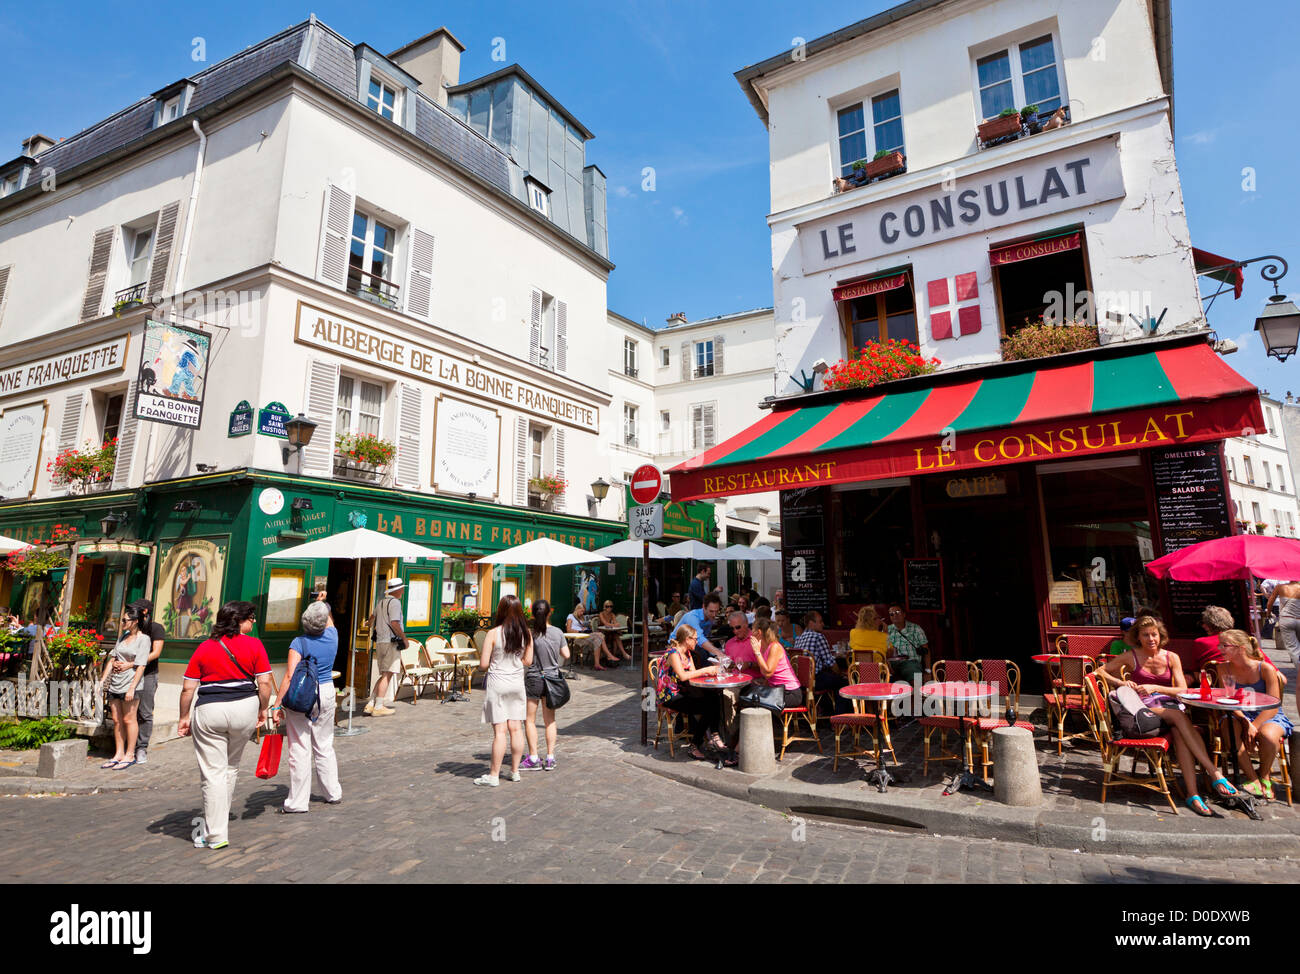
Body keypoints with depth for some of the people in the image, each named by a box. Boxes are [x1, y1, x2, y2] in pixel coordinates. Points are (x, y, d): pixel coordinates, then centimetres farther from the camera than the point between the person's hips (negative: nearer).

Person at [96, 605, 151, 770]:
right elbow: (113, 658, 17)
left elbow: (141, 665, -13)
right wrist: (103, 679, 11)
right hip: (115, 682, 7)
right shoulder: (123, 636, 14)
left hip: (131, 683, -7)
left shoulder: (143, 638, -8)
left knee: (128, 719, -3)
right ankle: (119, 754, 17)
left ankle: (129, 755, 5)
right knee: (116, 720, 9)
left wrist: (132, 688, -18)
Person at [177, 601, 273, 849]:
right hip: (245, 708, 0)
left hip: (209, 712, 0)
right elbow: (264, 682, -6)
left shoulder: (204, 647, 3)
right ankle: (219, 819, 35)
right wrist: (263, 709, 9)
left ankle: (216, 835, 8)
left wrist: (184, 717, 14)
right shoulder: (254, 645, -2)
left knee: (213, 773, 6)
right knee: (231, 768, 21)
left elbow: (187, 689, 3)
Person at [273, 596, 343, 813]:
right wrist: (321, 604, 38)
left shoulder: (299, 643, -12)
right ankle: (333, 793, 25)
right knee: (324, 746, 16)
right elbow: (330, 622, 25)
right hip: (326, 693, 4)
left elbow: (289, 676, -18)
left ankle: (298, 802, 10)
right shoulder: (332, 636, 0)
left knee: (300, 749, 2)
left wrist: (278, 704, -14)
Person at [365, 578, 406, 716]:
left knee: (384, 676, 14)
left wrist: (373, 630, 50)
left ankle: (370, 705, 11)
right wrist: (404, 638, -10)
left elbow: (372, 617, 33)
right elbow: (394, 623, -20)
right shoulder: (394, 602, -11)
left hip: (380, 642, 9)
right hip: (391, 643, -9)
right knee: (387, 675, -6)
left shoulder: (380, 602, 17)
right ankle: (378, 707, -6)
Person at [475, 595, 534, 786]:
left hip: (497, 682, -4)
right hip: (517, 682, 4)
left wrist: (490, 664, 10)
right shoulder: (526, 633, -2)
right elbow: (528, 661, 5)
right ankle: (515, 771, 19)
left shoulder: (494, 633, -13)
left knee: (500, 730, -1)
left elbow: (483, 664, -11)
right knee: (516, 728, 9)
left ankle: (494, 776, 7)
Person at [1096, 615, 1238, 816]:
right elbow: (1100, 671, 7)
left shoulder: (1171, 658, 11)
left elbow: (1183, 690, 3)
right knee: (1180, 717, -34)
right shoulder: (1132, 657, 6)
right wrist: (1121, 682, -10)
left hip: (1169, 705, 2)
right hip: (1144, 709, -2)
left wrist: (1155, 688, -13)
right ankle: (1215, 774, -38)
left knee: (1180, 733, -33)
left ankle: (1193, 794, -37)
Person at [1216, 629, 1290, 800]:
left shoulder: (1265, 669, -12)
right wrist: (1245, 722, -19)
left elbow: (1273, 706, -12)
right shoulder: (1224, 668, -3)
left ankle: (1265, 776, -2)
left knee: (1267, 736, -34)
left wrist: (1253, 726, -23)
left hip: (1269, 716, -2)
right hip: (1239, 715, 2)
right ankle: (1253, 779, -13)